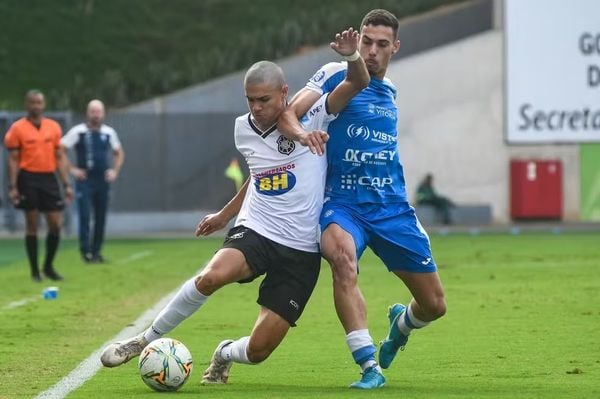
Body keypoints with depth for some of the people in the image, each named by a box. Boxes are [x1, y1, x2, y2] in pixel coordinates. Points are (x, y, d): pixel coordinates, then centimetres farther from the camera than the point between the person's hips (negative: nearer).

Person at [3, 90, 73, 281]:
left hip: (49, 178, 4)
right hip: (28, 178, -4)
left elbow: (59, 157, 12)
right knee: (32, 225, 1)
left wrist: (66, 184, 7)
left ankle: (49, 267, 17)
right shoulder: (17, 128, -2)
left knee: (56, 224, 0)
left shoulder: (54, 127, 9)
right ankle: (35, 271, 10)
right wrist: (13, 187, -10)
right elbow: (13, 160, -3)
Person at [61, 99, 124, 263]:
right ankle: (85, 251, -6)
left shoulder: (108, 132, 7)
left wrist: (115, 170, 8)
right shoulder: (78, 131, -4)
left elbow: (119, 153, 22)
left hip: (103, 180, 4)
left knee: (101, 217, 6)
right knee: (84, 216, -10)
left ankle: (96, 251, 16)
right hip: (84, 180, -4)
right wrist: (72, 169, -7)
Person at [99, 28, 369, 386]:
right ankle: (146, 340, -16)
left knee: (258, 350, -8)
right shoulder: (244, 129, 8)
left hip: (301, 252, -2)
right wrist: (224, 216, 35)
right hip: (255, 232, 2)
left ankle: (226, 353, 30)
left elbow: (359, 83, -15)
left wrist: (353, 57, -36)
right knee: (212, 276, -35)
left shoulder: (311, 118, -5)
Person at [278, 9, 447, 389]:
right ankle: (370, 367, -34)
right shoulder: (337, 75, -3)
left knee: (434, 305, 4)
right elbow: (288, 113, -16)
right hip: (343, 204, -5)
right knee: (343, 257, -38)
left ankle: (401, 324, 42)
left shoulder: (390, 91, 14)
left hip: (392, 206, 5)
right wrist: (300, 131, -35)